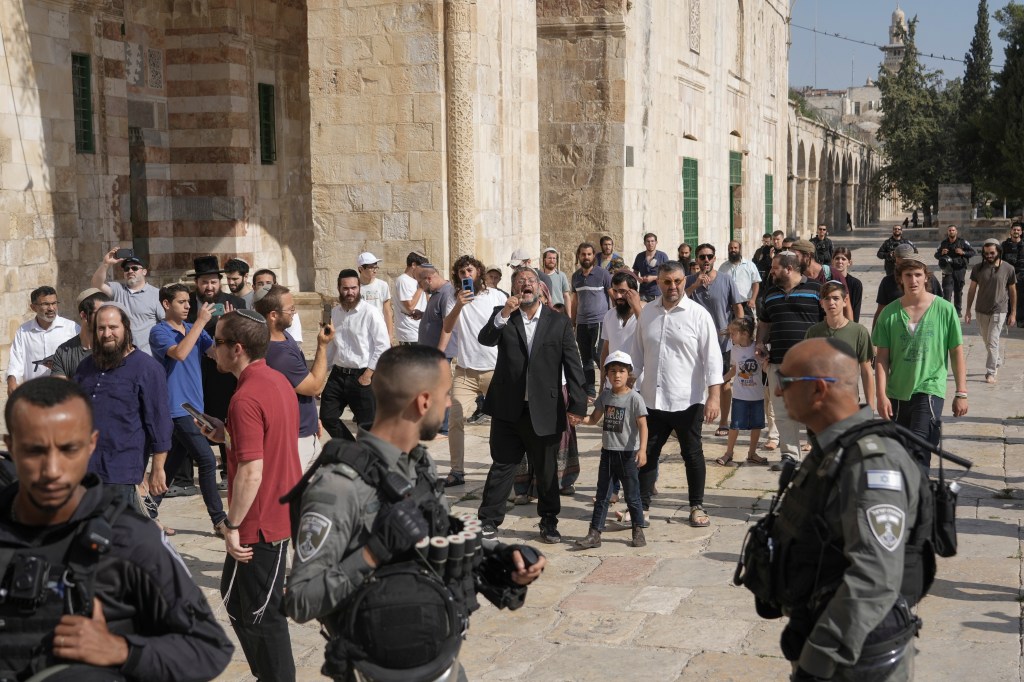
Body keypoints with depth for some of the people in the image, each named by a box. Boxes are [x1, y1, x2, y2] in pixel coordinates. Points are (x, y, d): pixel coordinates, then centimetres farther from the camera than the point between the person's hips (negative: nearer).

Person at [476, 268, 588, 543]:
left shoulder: (559, 322, 2)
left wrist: (577, 404, -6)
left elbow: (573, 365, 0)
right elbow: (485, 339, -13)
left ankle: (549, 522, 24)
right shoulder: (502, 316, 5)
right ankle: (489, 520, 18)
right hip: (507, 409, 0)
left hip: (544, 411, 0)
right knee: (502, 466, 8)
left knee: (547, 471, 10)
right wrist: (504, 314, -25)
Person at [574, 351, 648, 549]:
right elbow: (594, 418, 12)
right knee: (602, 495, 7)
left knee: (632, 495, 4)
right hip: (607, 451, 5)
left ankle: (638, 531, 19)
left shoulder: (634, 398, -11)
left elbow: (642, 425, -13)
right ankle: (595, 533, 9)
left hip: (627, 453, -5)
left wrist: (642, 449, -23)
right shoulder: (605, 396, 5)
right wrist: (580, 419, -9)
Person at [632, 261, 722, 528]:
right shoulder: (647, 313, 6)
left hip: (687, 400, -3)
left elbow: (712, 358, -9)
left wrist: (714, 397, -16)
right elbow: (638, 355, 14)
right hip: (652, 399, 3)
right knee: (647, 454, 9)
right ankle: (642, 505, 20)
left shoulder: (698, 315, -6)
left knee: (693, 455, 9)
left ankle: (697, 507, 21)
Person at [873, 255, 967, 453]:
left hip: (930, 388, -3)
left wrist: (961, 393, -1)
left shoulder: (945, 309, -4)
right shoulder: (889, 313, 0)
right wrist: (881, 395, -6)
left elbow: (957, 353, 1)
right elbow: (882, 358, 1)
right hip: (897, 393, 3)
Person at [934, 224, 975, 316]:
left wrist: (963, 252, -17)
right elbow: (936, 255, 12)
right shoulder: (944, 243, 6)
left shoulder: (962, 242, 0)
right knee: (947, 289, -9)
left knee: (958, 291, 8)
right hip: (948, 269, 1)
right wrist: (941, 253, -10)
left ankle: (958, 310, 18)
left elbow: (972, 252, 0)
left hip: (960, 269, -1)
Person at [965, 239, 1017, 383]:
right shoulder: (978, 268, -1)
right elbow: (972, 289, 6)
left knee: (992, 342, -10)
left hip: (999, 311, -3)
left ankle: (991, 373, -5)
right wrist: (968, 310, 4)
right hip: (982, 311, 3)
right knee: (987, 341, 15)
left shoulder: (1008, 269, -5)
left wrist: (1013, 313, 2)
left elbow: (1012, 291, 2)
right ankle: (996, 363, 37)